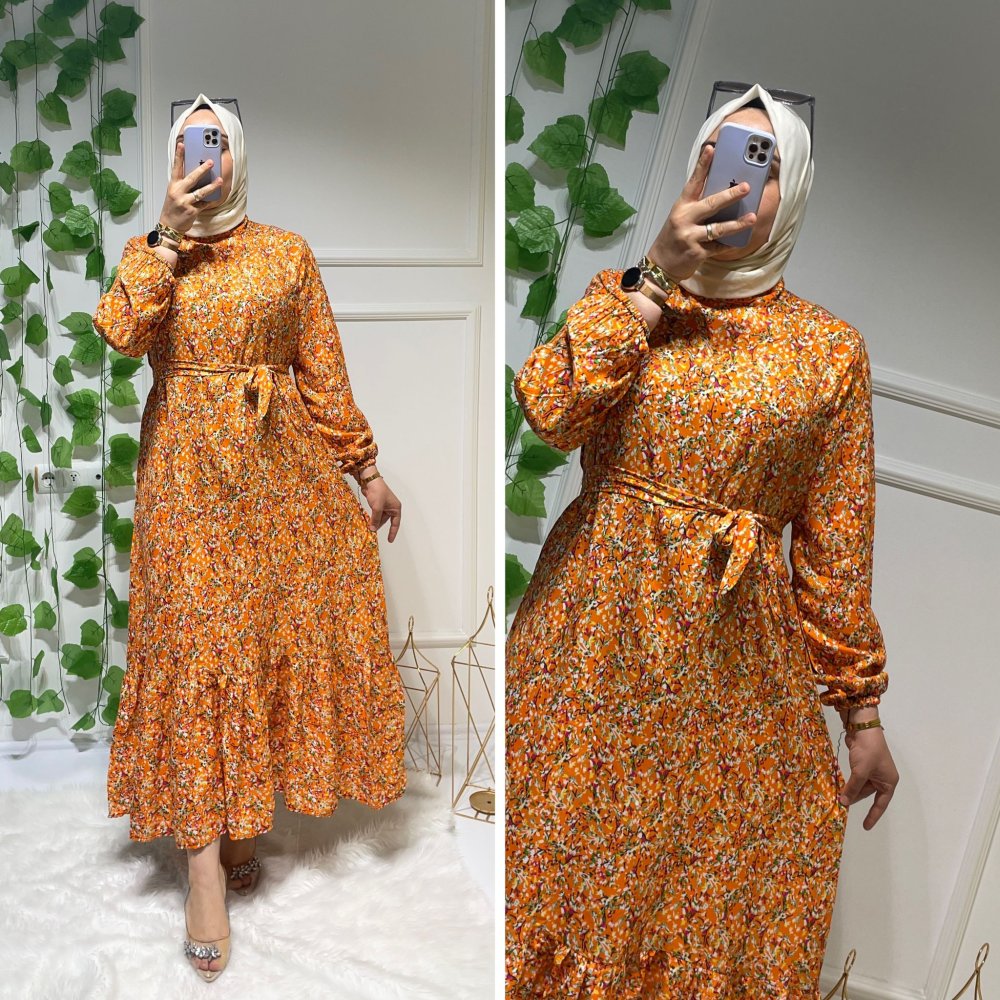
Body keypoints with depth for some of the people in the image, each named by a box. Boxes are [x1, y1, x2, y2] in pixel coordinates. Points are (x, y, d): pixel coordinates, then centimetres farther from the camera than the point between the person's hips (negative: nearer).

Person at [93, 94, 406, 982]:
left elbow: (325, 373, 6)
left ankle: (240, 819, 27)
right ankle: (206, 865, 2)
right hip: (188, 475, -1)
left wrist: (366, 469, 5)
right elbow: (122, 334, -14)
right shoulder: (152, 255, 7)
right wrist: (170, 234, -15)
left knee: (279, 634, 5)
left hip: (282, 471, 2)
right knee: (194, 644, -4)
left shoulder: (288, 253, 7)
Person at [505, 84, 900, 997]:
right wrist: (656, 280, -16)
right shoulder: (625, 297, 6)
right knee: (570, 842, 9)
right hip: (594, 631, 1)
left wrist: (862, 712, 5)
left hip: (732, 655, 0)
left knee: (719, 884, 9)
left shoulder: (829, 349, 3)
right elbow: (550, 413, -14)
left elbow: (837, 550, 4)